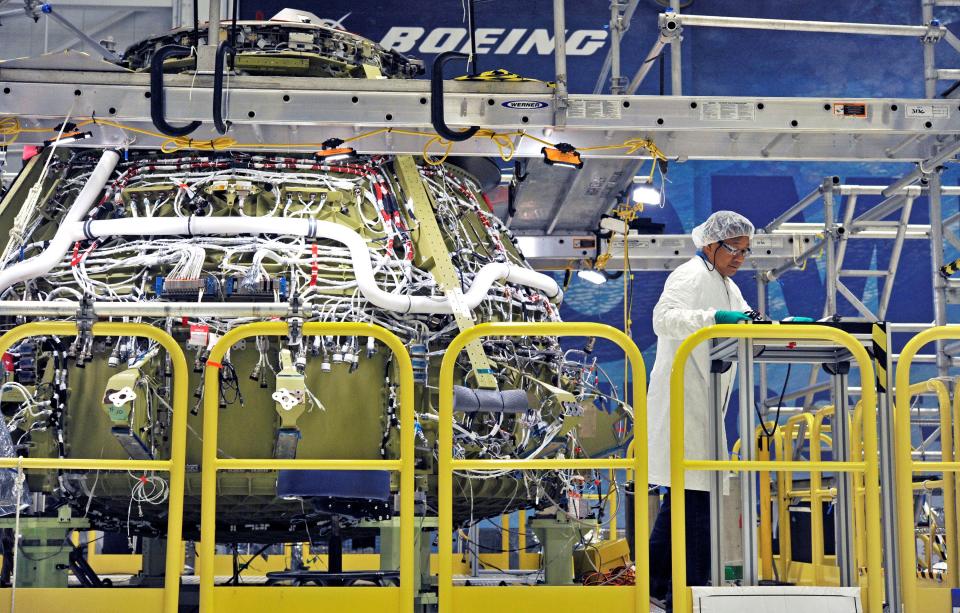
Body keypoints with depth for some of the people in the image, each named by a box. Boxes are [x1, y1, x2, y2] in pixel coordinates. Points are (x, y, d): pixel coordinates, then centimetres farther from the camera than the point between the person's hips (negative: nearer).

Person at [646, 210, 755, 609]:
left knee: (682, 495, 15)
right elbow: (665, 318, -25)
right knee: (697, 494, -10)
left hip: (702, 406, 10)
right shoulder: (691, 275, -9)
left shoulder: (728, 288, 21)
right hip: (684, 402, -10)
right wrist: (714, 318, -37)